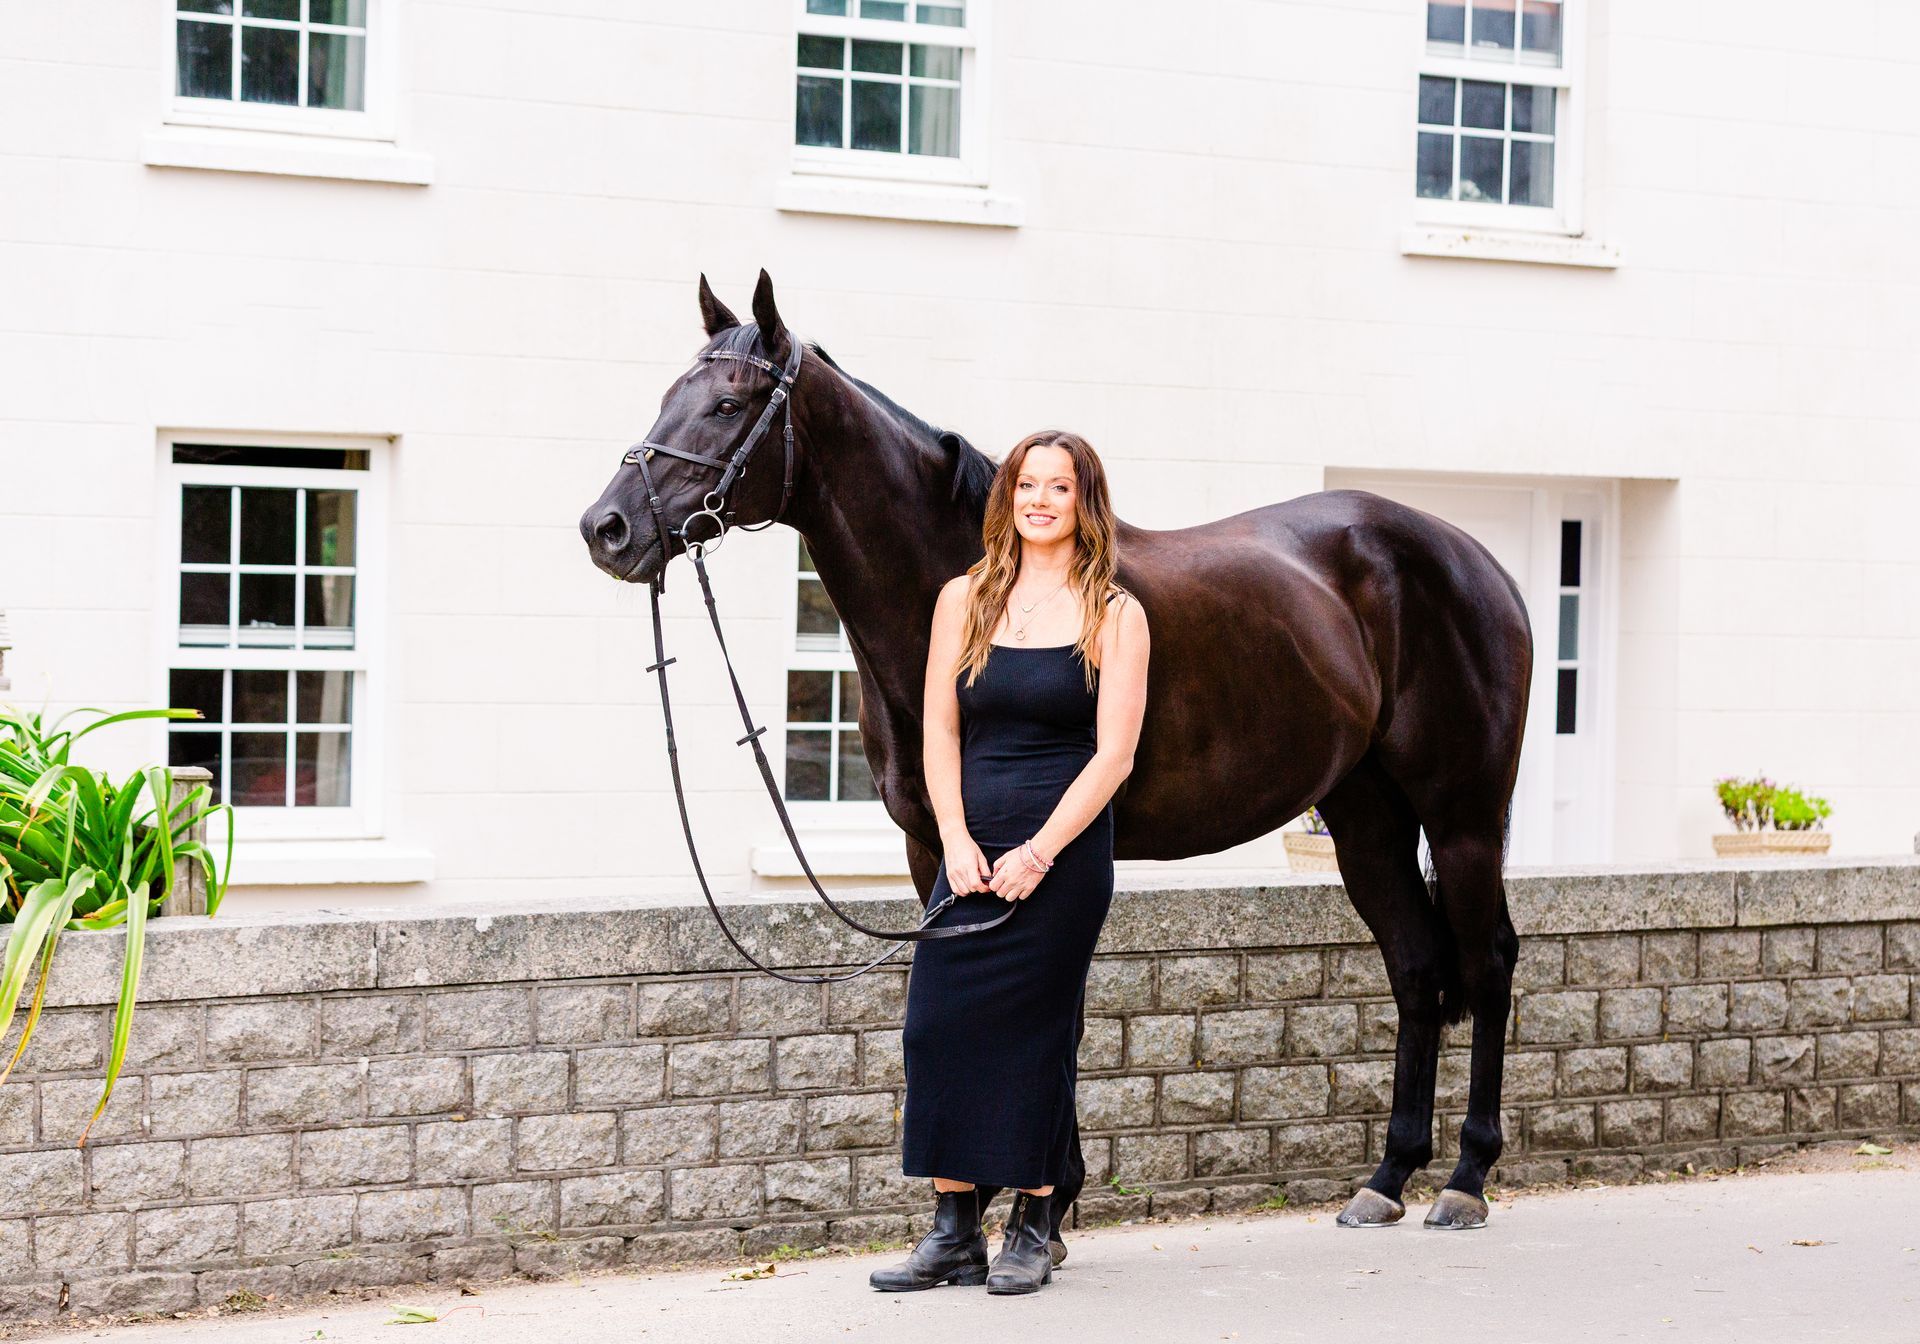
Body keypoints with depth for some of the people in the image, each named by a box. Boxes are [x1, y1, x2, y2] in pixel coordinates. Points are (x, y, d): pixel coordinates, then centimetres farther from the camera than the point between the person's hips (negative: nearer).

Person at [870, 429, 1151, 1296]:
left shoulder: (1114, 616, 0)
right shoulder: (965, 599, 9)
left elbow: (1113, 753, -6)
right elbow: (940, 730, 6)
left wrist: (1038, 854, -14)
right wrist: (956, 842, -7)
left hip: (1064, 855, -3)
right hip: (971, 848, 3)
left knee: (1033, 1035, 0)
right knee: (938, 1024, -1)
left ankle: (1030, 1232, 12)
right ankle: (953, 1232, 9)